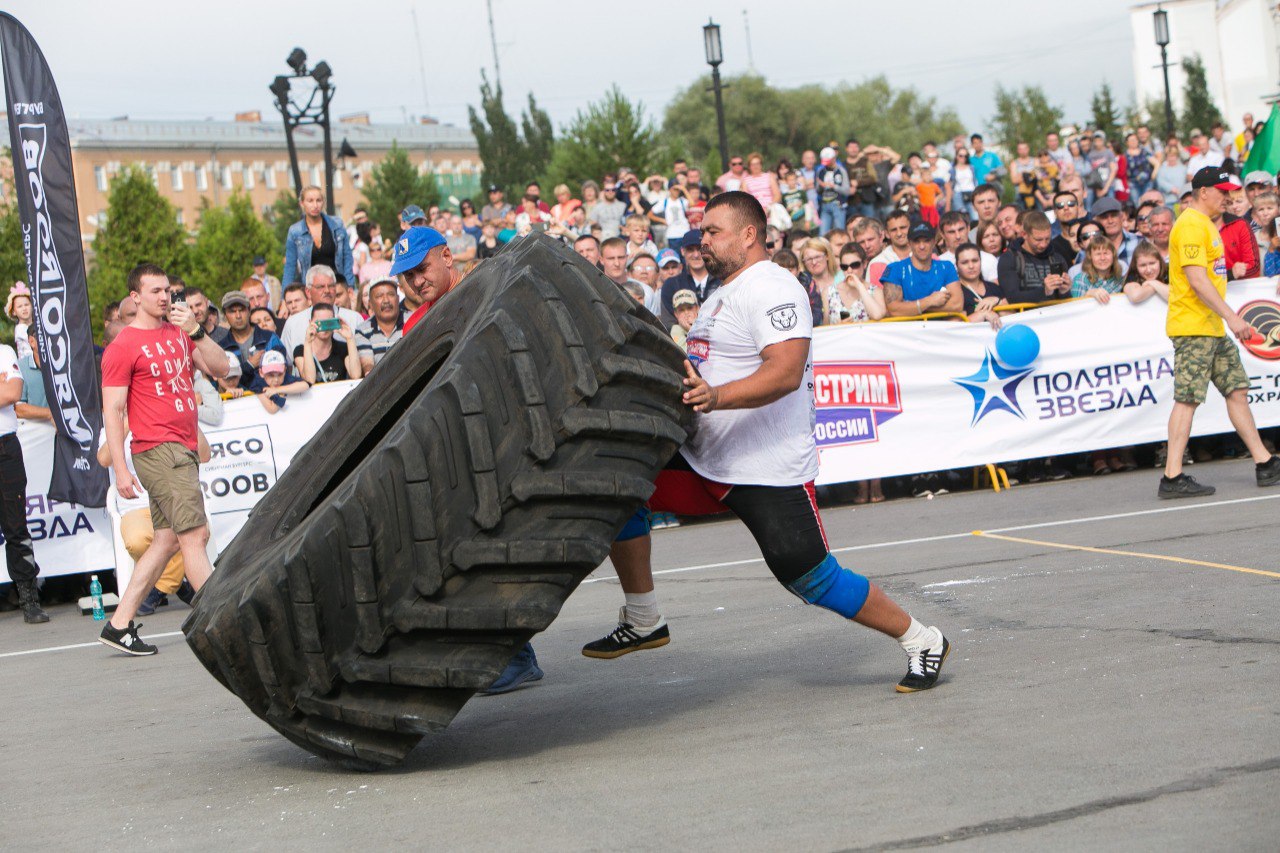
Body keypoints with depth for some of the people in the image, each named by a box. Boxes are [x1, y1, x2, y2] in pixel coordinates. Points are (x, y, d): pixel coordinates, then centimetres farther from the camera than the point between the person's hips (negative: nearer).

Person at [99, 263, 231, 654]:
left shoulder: (178, 333, 16)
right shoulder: (123, 346, -6)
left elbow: (220, 368, 8)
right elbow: (112, 410, -8)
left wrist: (195, 330, -7)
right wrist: (121, 469, -14)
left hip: (183, 449, 8)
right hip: (158, 449, -8)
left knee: (168, 539, 9)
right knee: (194, 533, -11)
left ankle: (119, 625, 13)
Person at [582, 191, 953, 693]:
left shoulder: (771, 289, -12)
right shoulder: (720, 296, 20)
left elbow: (785, 372, -27)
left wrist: (715, 397, -39)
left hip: (769, 472, -9)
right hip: (703, 461, 9)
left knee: (814, 581, -13)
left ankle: (922, 642, 7)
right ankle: (643, 623, 3)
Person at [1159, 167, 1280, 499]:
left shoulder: (1205, 224, 20)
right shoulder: (1191, 225, -13)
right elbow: (1197, 279, -21)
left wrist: (1228, 318, 21)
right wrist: (1231, 316, -23)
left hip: (1213, 329, 11)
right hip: (1192, 327, -11)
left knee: (1237, 390, 10)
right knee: (1188, 399, -11)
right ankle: (1172, 478, -10)